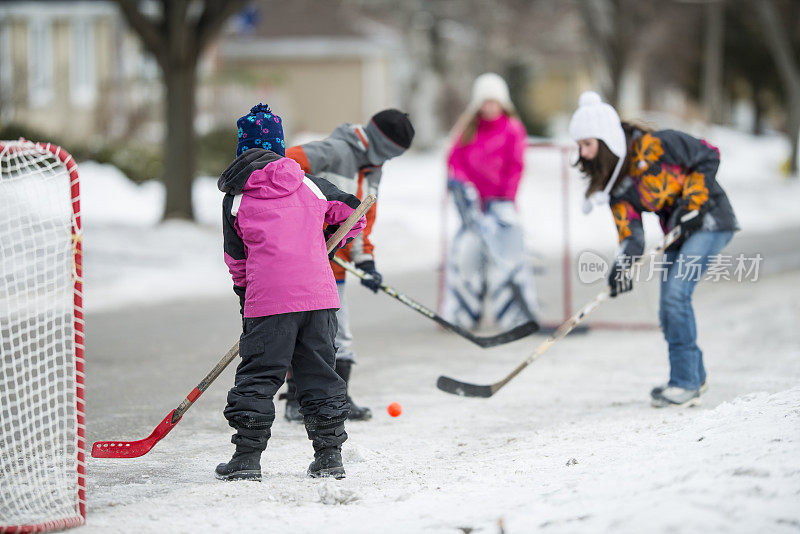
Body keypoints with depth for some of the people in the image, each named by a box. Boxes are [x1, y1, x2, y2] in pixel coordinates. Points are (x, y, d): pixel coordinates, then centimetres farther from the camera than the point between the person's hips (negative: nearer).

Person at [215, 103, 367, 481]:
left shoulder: (235, 198, 6)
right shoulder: (309, 186, 10)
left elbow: (236, 261, 11)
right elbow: (353, 214, 17)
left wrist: (246, 297, 24)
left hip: (267, 301, -2)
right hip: (319, 294, 3)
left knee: (258, 375, 3)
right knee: (319, 373, 11)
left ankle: (247, 457, 1)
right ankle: (329, 456, 11)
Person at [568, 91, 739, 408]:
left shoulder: (654, 145, -22)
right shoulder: (612, 179, 0)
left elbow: (708, 158, -14)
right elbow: (629, 227, -6)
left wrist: (689, 202, -19)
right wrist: (622, 263, -23)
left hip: (709, 222, -8)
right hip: (677, 233, 8)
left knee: (675, 295, -18)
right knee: (669, 312, 7)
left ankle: (686, 383, -11)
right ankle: (695, 376, 27)